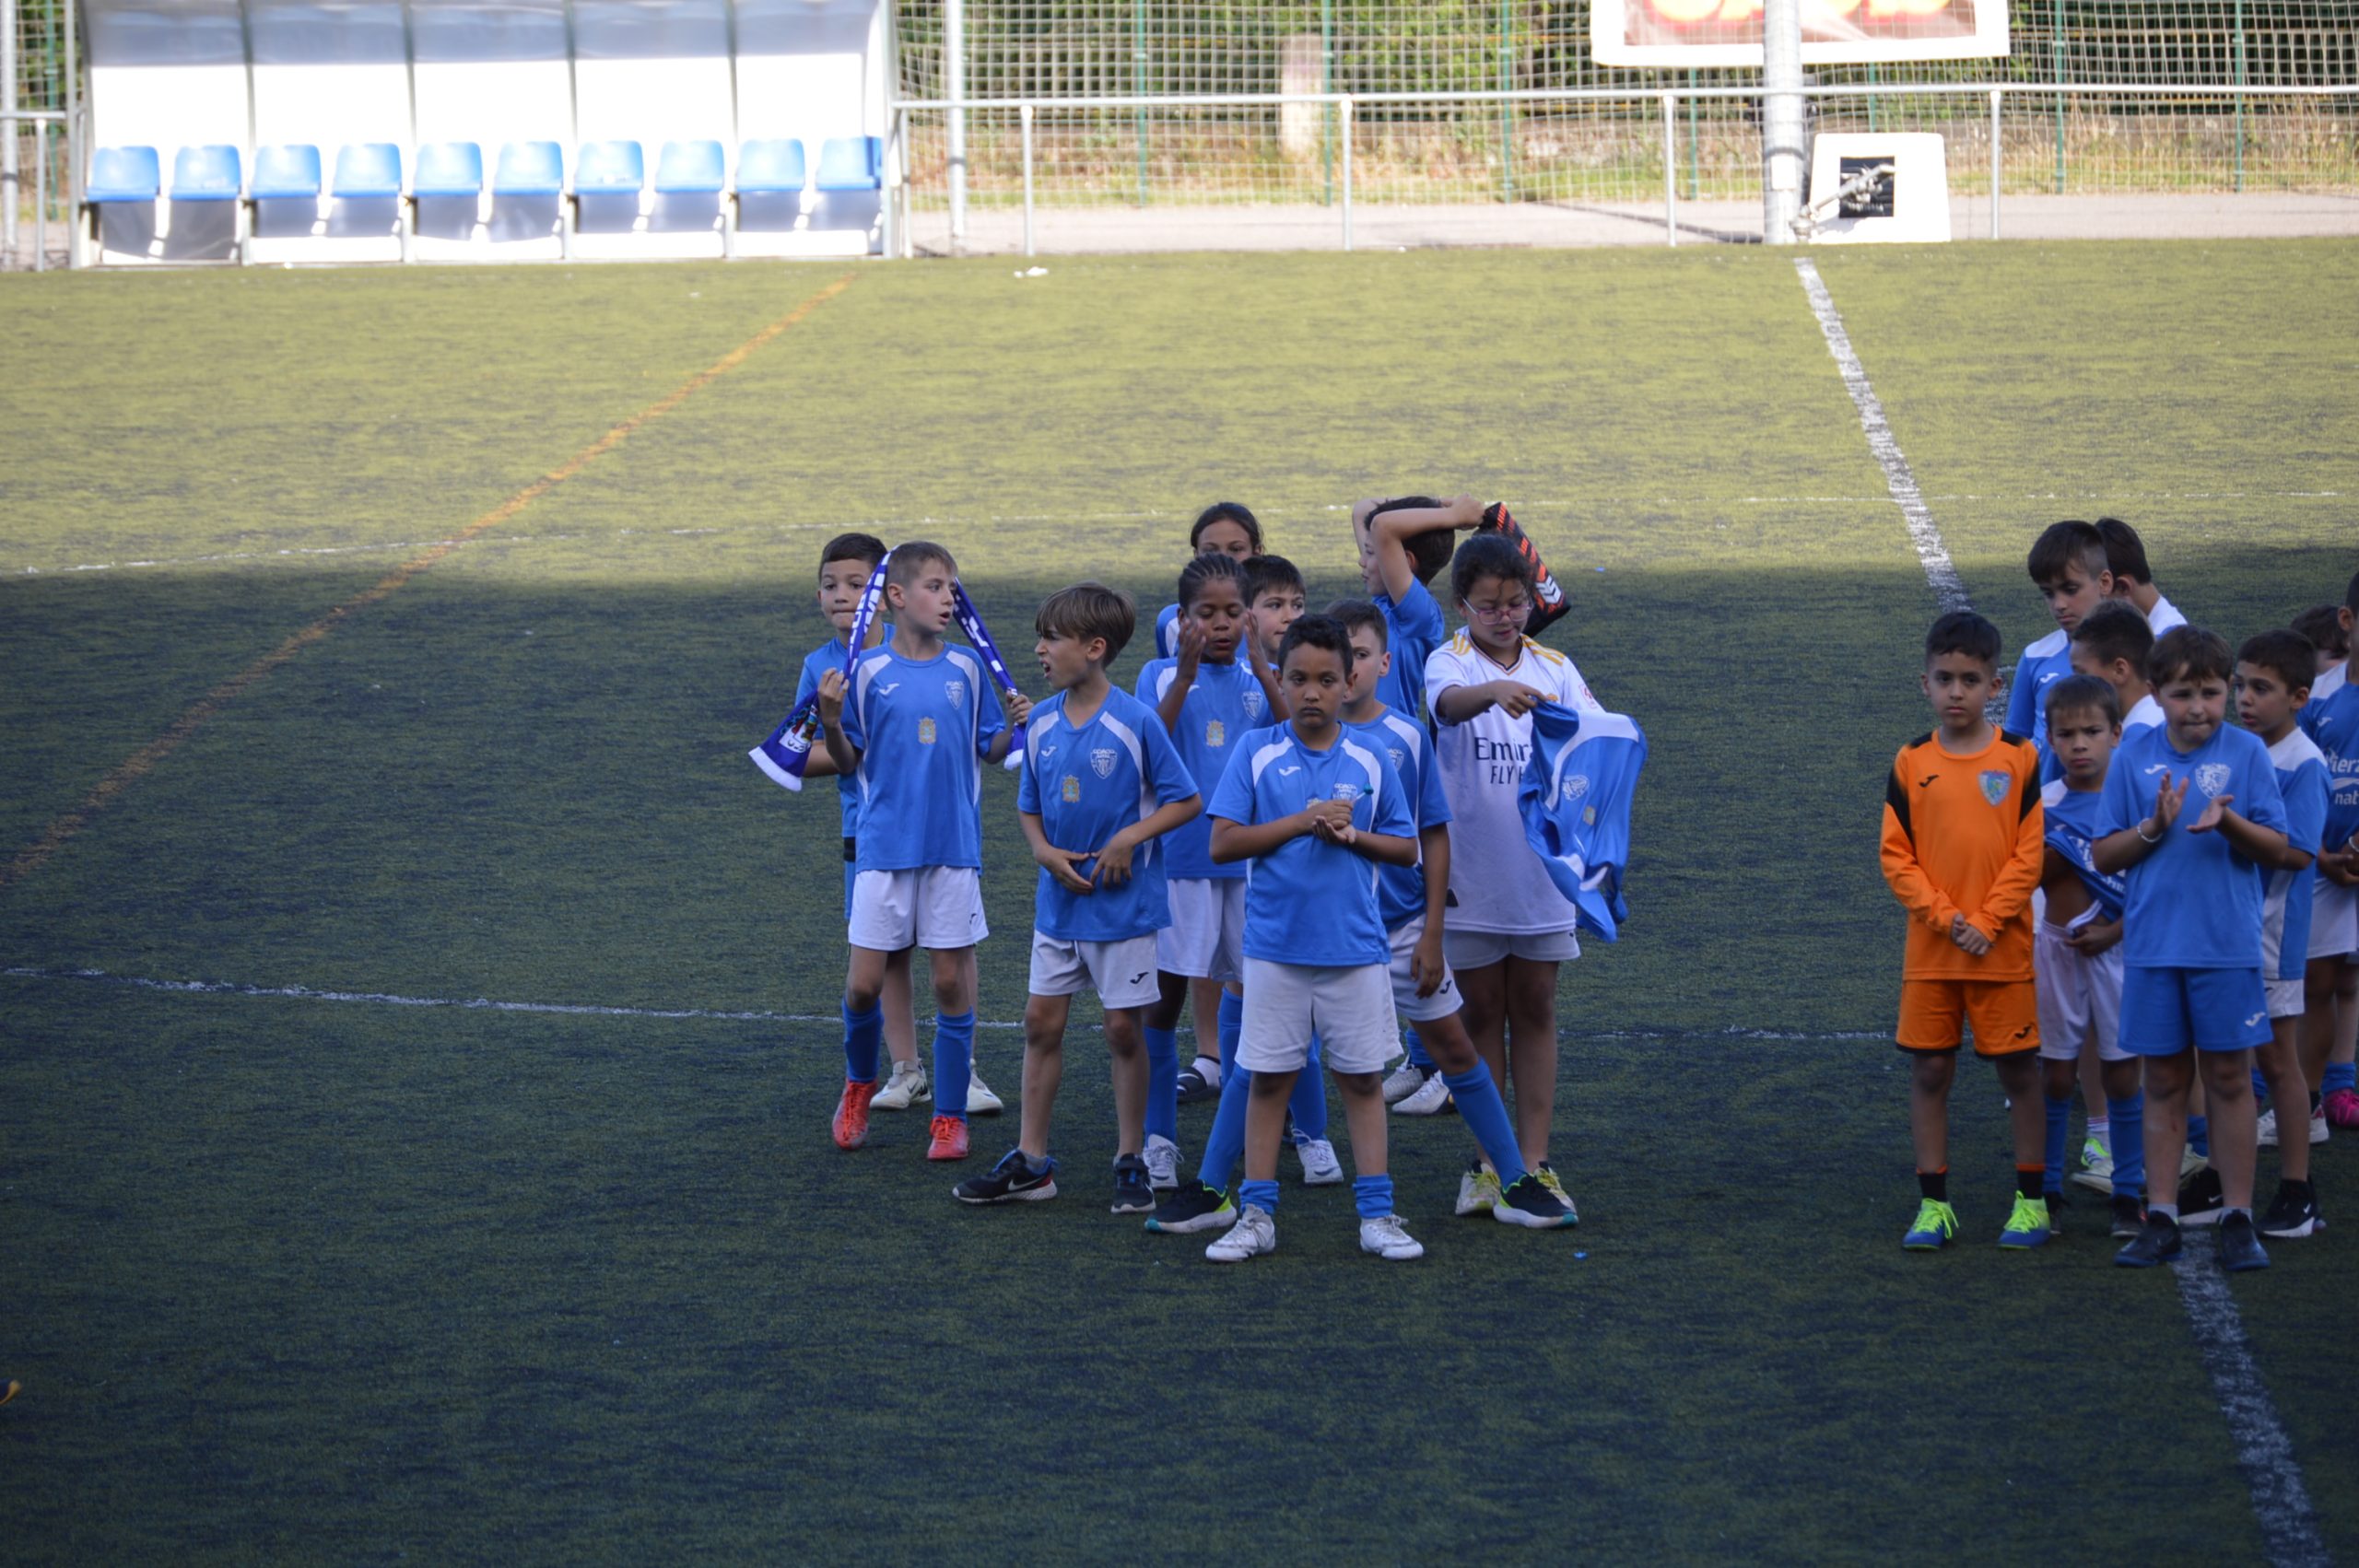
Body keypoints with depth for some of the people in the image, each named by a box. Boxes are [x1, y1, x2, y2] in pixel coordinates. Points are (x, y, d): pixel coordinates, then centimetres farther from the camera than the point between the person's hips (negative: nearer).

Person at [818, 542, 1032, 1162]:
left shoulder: (966, 668, 3)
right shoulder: (868, 671, -2)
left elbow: (988, 748, 11)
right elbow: (849, 762, 3)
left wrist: (1017, 725, -8)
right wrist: (831, 724, -15)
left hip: (955, 848, 1)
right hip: (885, 848, -1)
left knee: (952, 982, 2)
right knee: (864, 985, 0)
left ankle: (950, 1118, 11)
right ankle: (860, 1083, 28)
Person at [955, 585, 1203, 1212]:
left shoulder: (1135, 722, -13)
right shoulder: (1041, 724, 2)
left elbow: (1186, 800, -8)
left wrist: (1128, 838, -19)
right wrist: (1045, 852, -8)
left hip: (1123, 903, -5)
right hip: (1058, 902, 5)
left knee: (1123, 1029, 2)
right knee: (1041, 1021, 7)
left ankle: (1131, 1163, 14)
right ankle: (1030, 1163, 16)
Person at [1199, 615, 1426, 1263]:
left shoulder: (1370, 761, 3)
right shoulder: (1257, 752, -1)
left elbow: (1406, 848, 8)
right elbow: (1223, 843, -6)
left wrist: (1352, 836, -11)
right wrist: (1302, 821, -13)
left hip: (1356, 947, 1)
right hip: (1275, 943, -1)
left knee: (1362, 1078, 5)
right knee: (1268, 1078, 4)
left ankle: (1376, 1214, 11)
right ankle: (1257, 1216, 10)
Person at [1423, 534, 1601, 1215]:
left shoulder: (1555, 669, 5)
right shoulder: (1451, 662, -5)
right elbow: (1449, 700, -29)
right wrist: (1498, 691, -50)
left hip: (1542, 871, 3)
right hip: (1471, 874, -3)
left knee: (1535, 1012, 8)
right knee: (1481, 1013, 6)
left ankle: (1535, 1162, 13)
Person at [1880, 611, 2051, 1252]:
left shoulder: (2020, 759, -3)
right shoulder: (1912, 763, 2)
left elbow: (2031, 852, -4)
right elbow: (1896, 856, 1)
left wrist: (1986, 921, -11)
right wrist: (1943, 916, -11)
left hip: (2003, 946, -2)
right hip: (1929, 949, 2)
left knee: (2017, 1069, 4)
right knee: (1929, 1071, 4)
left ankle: (2031, 1199, 13)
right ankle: (1933, 1204, 12)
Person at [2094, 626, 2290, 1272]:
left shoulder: (2246, 752, -2)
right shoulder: (2134, 757, 2)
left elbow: (2276, 848, -4)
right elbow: (2104, 855, 4)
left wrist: (2229, 823, -22)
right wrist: (2154, 828, -13)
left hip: (2228, 944, -2)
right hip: (2153, 944, 2)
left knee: (2229, 1077, 3)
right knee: (2164, 1080, 8)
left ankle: (2238, 1219, 10)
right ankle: (2161, 1220, 14)